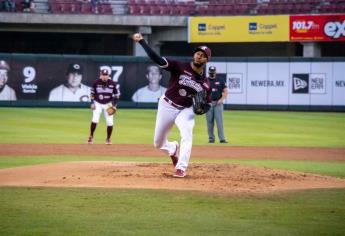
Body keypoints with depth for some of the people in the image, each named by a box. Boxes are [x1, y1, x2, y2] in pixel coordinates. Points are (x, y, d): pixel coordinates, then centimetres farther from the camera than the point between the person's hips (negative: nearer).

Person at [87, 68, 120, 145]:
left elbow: (117, 95, 0)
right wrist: (92, 103, -6)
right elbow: (92, 93, 2)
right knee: (95, 120, -16)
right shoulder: (96, 83, -10)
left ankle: (108, 139, 13)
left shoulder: (113, 84, -9)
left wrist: (114, 105, -8)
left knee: (110, 122, -5)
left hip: (108, 104, 1)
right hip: (98, 104, -1)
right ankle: (91, 137, -1)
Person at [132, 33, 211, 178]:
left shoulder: (205, 83, -3)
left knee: (187, 135, -29)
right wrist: (141, 41, -32)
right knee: (158, 143, 9)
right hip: (167, 106, 0)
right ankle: (173, 149, 44)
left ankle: (181, 168, -25)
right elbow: (157, 59, -23)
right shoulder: (180, 67, -13)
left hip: (186, 110, 0)